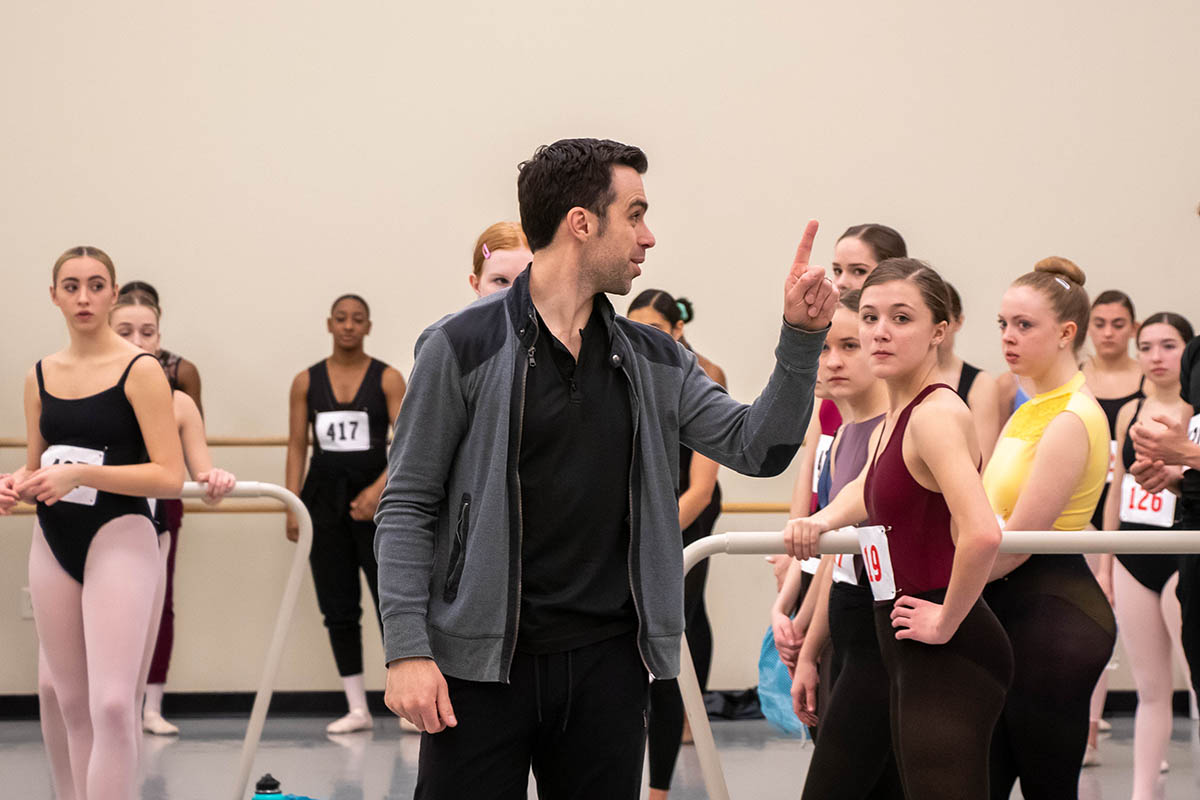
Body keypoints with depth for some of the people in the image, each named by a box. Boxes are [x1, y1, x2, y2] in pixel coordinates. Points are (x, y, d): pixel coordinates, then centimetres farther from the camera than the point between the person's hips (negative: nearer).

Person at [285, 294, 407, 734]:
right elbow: (297, 446, 6)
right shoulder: (307, 381, 7)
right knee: (338, 607, 5)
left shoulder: (387, 379, 0)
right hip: (325, 497, 3)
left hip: (375, 498, -3)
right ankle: (357, 709, 12)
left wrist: (377, 490, -20)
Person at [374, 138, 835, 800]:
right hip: (481, 662, -4)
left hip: (607, 664, 5)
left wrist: (801, 338, -6)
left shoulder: (653, 361, 10)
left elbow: (756, 447, 7)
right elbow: (407, 505, -5)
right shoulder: (464, 347, -5)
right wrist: (407, 649, -13)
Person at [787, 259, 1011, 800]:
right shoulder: (892, 419, 13)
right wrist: (819, 523, 15)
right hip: (910, 655, 10)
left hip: (949, 655, -10)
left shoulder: (936, 413, -16)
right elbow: (867, 492, 35)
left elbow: (982, 533, -32)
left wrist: (946, 621, -20)